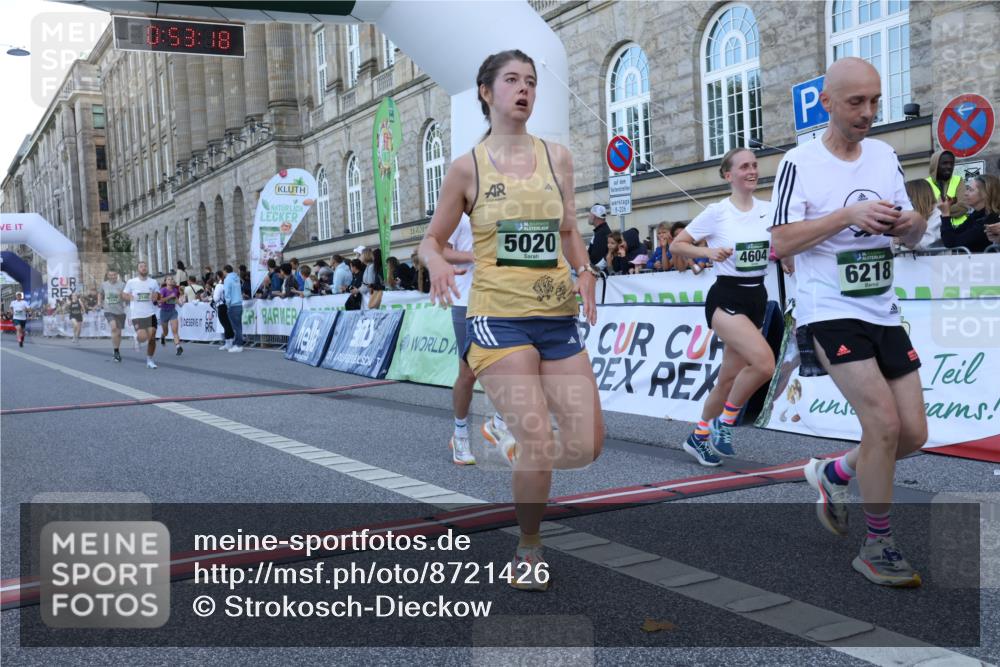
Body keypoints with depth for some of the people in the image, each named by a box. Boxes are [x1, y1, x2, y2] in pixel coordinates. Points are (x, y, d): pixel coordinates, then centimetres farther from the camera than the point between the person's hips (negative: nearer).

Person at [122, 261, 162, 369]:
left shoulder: (153, 282, 6)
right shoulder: (131, 282, 1)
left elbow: (158, 295, 14)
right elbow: (123, 294, 9)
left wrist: (156, 297, -9)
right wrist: (130, 297, -12)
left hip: (150, 314, 2)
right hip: (137, 315, -2)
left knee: (152, 337, -1)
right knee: (143, 337, -16)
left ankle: (149, 360, 15)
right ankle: (137, 338, 22)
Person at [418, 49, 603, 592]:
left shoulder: (556, 157, 10)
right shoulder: (467, 167, 1)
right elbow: (431, 240, 8)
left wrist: (584, 271, -1)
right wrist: (437, 264, -15)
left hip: (558, 318, 4)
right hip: (498, 318, -4)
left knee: (588, 445, 1)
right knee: (539, 442, -14)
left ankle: (513, 451, 33)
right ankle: (529, 549, 11)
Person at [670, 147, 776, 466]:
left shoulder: (769, 209, 5)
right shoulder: (716, 212, -8)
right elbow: (676, 245, -3)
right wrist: (709, 252, -18)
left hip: (757, 298, 6)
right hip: (726, 297, -6)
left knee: (730, 377, 9)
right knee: (764, 362, -25)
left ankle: (699, 437, 28)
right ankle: (725, 421, -2)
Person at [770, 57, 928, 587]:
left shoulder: (885, 156, 11)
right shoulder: (800, 163, -6)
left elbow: (908, 237, 16)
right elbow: (780, 243, -13)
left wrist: (912, 223, -8)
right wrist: (848, 215, -22)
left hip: (884, 312, 6)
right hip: (829, 313, -6)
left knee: (913, 433, 4)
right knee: (884, 423, -16)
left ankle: (832, 473, 31)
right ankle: (878, 546, 2)